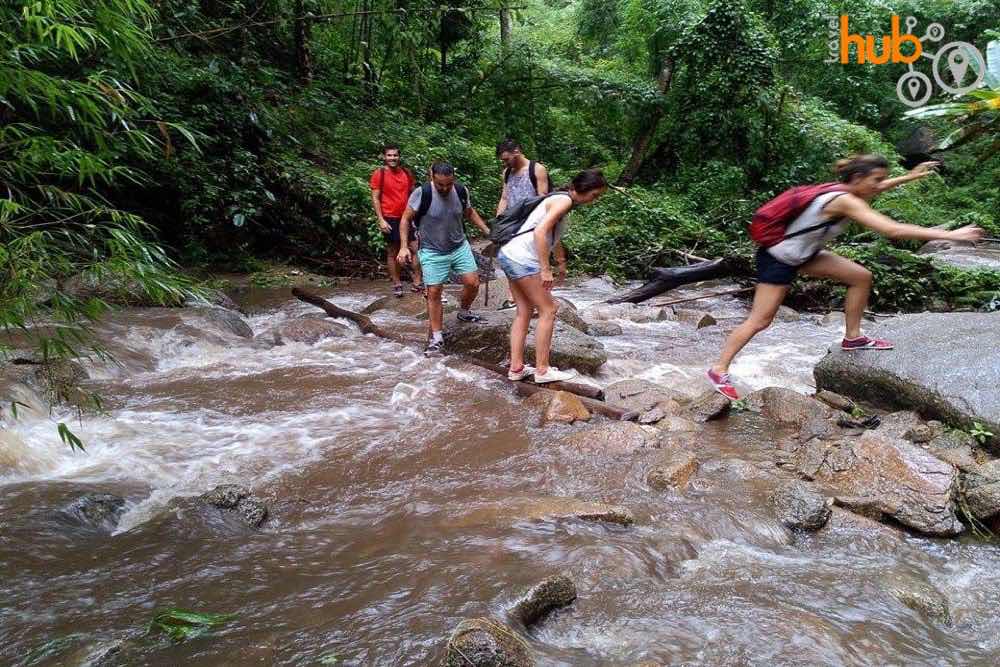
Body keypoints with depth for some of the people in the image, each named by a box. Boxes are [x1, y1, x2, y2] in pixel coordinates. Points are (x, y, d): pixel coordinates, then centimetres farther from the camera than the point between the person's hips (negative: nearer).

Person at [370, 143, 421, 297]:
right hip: (390, 219, -3)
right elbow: (375, 198, -7)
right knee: (393, 252, 6)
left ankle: (418, 283, 7)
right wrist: (381, 220, -14)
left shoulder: (406, 172, 5)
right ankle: (397, 284, 16)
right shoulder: (379, 173, -6)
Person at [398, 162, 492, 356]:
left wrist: (488, 231, 8)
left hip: (460, 246, 4)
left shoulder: (461, 191, -8)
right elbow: (406, 219, -10)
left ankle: (463, 312, 30)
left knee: (473, 283, -2)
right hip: (432, 252, -4)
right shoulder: (422, 194, -20)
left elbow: (470, 212, 13)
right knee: (434, 292, -3)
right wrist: (404, 246, -16)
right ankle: (436, 337, 9)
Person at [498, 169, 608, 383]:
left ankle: (516, 367, 13)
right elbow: (540, 232, -22)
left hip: (510, 254, 9)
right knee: (548, 310, -1)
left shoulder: (560, 198, 17)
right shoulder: (564, 200, -12)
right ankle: (543, 370, 3)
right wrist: (545, 269, -21)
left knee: (524, 311, 12)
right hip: (523, 259, -9)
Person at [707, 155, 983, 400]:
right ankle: (719, 370, 3)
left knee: (861, 277, 8)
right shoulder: (844, 201, -28)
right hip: (777, 259, -10)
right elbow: (893, 230, -35)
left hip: (802, 254, 10)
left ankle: (852, 338, 20)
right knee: (760, 321, -7)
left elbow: (873, 189, 24)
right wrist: (950, 235, -32)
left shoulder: (843, 191, -3)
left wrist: (910, 176, 23)